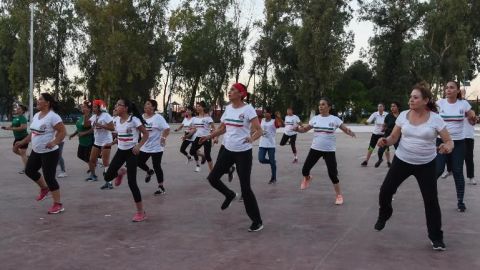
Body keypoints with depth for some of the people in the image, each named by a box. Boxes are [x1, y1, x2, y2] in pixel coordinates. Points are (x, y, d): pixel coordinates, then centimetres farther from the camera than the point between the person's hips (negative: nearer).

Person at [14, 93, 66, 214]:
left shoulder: (53, 116, -19)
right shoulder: (36, 115, 9)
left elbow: (63, 131, -22)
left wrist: (54, 142, -35)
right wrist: (22, 142, 17)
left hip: (49, 152, -9)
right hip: (36, 151, 9)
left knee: (49, 177, -6)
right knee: (29, 170, 18)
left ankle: (58, 204, 5)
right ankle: (44, 188, 40)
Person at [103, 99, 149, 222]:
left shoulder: (134, 120, -18)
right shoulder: (116, 120, 2)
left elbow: (146, 134, -13)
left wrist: (138, 146, -26)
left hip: (131, 152, -6)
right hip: (120, 151, 6)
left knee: (131, 183, -8)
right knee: (107, 177, 2)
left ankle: (141, 212, 3)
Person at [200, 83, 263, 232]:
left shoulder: (248, 109, -14)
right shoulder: (228, 108, 5)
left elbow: (259, 130, -18)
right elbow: (222, 128, 17)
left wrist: (252, 138, -39)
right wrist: (209, 136, 3)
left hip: (243, 152, -6)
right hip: (227, 150, 6)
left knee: (245, 187, -5)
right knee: (213, 178, 6)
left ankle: (257, 221, 9)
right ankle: (230, 195, 37)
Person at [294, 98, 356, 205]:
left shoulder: (335, 119, -8)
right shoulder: (315, 118, 1)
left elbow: (346, 129, -8)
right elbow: (304, 129, 8)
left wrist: (350, 132, -32)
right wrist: (297, 128, -13)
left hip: (329, 150, -3)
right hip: (315, 148, 3)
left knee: (332, 174, -5)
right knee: (305, 170, 4)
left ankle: (339, 195, 13)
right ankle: (307, 178, 41)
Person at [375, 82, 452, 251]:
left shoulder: (435, 119, -13)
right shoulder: (403, 115, -5)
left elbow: (449, 141, -9)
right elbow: (394, 138, 1)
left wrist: (447, 147, -33)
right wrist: (385, 141, -21)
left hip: (426, 165, -2)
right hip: (402, 161, 3)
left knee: (431, 200, -4)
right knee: (385, 190, 3)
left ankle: (436, 237, 13)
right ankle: (384, 216, 35)